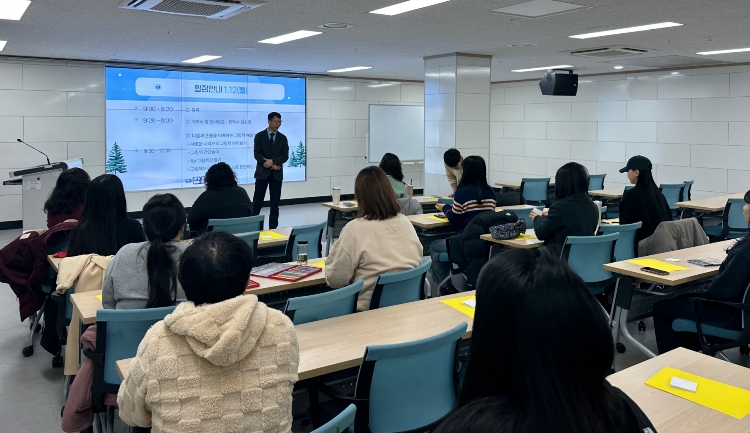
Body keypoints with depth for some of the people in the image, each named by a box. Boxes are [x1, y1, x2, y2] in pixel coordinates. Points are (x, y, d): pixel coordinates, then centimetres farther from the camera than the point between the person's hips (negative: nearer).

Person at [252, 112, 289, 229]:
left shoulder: (283, 138, 8)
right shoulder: (259, 136, 1)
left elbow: (285, 156, 0)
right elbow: (257, 154, -8)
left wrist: (273, 161, -17)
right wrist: (271, 165, -16)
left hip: (277, 174, 2)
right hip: (262, 172, -2)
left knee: (275, 203, 4)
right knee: (257, 202, 0)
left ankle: (273, 227, 10)